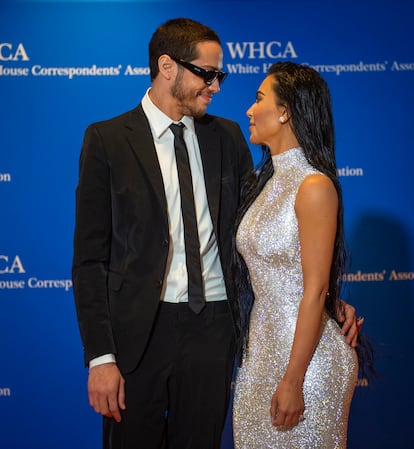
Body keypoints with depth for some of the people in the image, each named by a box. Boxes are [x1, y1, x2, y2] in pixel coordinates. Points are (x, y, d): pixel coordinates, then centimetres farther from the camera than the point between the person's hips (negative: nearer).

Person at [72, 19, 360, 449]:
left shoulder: (227, 136, 7)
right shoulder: (107, 139, -4)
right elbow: (90, 257, -5)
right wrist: (100, 356, -12)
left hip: (214, 325, 3)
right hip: (139, 329, -3)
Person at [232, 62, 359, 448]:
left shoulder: (315, 187, -17)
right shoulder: (268, 181, 8)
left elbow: (315, 291, -19)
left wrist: (293, 380, -19)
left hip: (304, 350, -8)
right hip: (261, 344, 8)